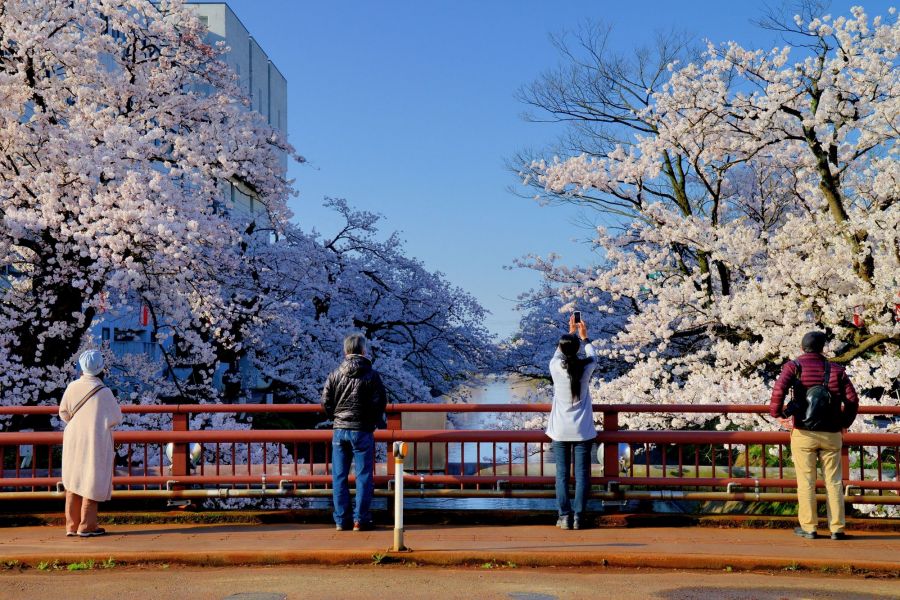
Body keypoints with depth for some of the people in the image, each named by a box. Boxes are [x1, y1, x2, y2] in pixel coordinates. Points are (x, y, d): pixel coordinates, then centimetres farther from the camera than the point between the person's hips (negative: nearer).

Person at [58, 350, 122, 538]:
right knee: (92, 481, 3)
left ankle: (72, 525, 14)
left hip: (74, 440, 4)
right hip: (96, 442, -4)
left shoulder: (72, 387, -6)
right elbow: (117, 418, -7)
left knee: (74, 482, 13)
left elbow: (63, 413, 5)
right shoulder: (104, 392, -16)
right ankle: (87, 526, 4)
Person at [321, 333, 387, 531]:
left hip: (339, 431, 3)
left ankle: (341, 520, 10)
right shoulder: (371, 375, -7)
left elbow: (325, 402, 2)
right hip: (362, 431, -3)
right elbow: (380, 402, -5)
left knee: (339, 476, 8)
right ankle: (361, 519, 3)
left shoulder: (335, 375, 1)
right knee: (363, 476, 3)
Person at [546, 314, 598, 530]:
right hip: (583, 431, 0)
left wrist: (570, 333, 28)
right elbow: (593, 356, 17)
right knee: (582, 474, 3)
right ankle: (579, 517, 2)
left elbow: (558, 353, 17)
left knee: (562, 475, 4)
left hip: (560, 431, 0)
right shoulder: (585, 368, -7)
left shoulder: (555, 367, -7)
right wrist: (584, 337, 30)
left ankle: (565, 517, 2)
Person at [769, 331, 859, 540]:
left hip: (803, 433, -2)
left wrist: (776, 412, -4)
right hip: (831, 434, 2)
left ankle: (809, 527, 6)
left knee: (806, 481, 5)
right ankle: (837, 528, 7)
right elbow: (852, 400, 0)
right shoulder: (836, 370, 7)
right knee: (834, 481, 8)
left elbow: (779, 390, -18)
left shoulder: (794, 366, 0)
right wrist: (844, 422, 15)